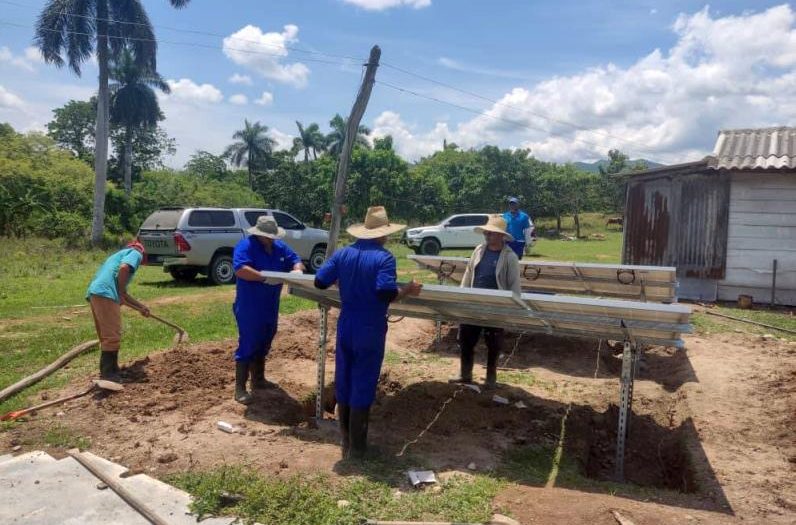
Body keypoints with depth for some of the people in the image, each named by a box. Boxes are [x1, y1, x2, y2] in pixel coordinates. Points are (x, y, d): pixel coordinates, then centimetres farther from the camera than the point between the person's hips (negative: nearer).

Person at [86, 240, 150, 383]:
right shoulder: (135, 253, 11)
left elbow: (122, 293, 36)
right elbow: (123, 268, -14)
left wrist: (140, 307, 40)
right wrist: (121, 292, -5)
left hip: (95, 293, 9)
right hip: (105, 293, -9)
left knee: (106, 336, 17)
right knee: (112, 336, -7)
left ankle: (107, 371, 24)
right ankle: (108, 374, -6)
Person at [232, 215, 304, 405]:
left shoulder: (279, 247, 8)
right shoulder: (245, 246, -15)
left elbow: (296, 260, 12)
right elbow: (240, 269, -29)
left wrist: (297, 270, -11)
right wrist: (265, 277, -33)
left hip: (270, 307, 8)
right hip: (249, 308, -8)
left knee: (263, 344, 19)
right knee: (247, 345, -3)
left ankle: (258, 379, 34)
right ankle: (240, 389, 6)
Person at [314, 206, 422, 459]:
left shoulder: (342, 253, 3)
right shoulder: (384, 257, -13)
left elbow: (320, 282, 0)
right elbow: (386, 293, -25)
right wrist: (408, 289, -7)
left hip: (345, 328, 5)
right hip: (370, 331, -5)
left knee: (343, 385, 16)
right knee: (362, 387, 5)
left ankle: (346, 442, 29)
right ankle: (356, 447, 16)